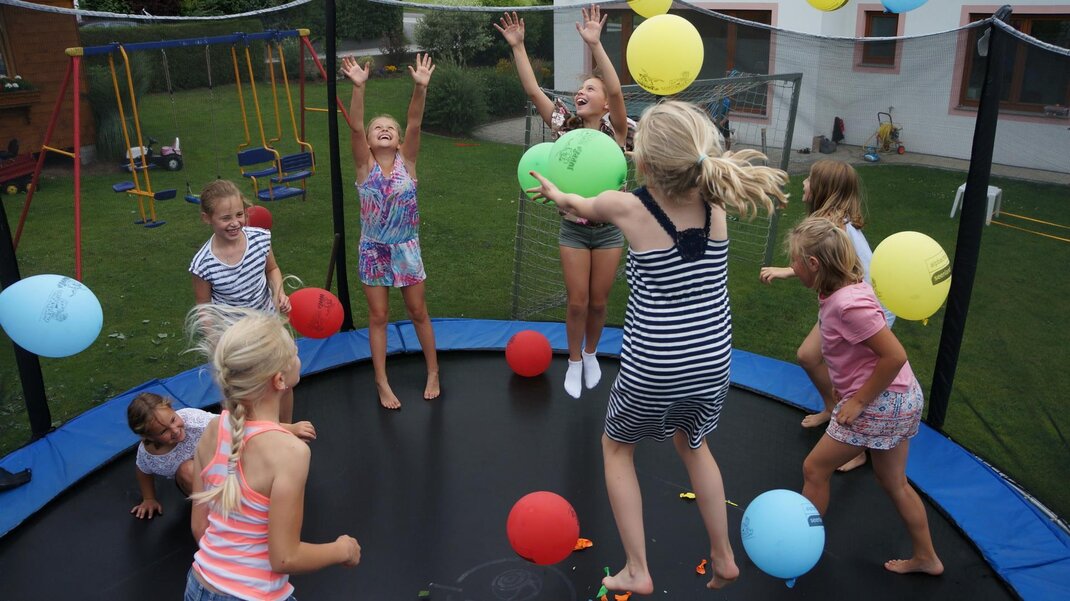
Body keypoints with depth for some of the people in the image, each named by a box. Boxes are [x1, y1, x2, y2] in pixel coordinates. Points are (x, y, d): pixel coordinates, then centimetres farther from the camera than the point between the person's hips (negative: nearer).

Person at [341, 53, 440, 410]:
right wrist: (358, 86, -36)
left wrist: (421, 88, -35)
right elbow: (355, 126, -22)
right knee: (378, 317, 9)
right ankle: (382, 383, 21)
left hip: (406, 249, 0)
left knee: (418, 312, 12)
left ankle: (433, 372, 29)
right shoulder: (365, 165, -8)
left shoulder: (407, 161, -6)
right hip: (373, 251, 0)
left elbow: (415, 124, -21)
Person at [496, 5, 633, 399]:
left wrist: (595, 45, -35)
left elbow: (616, 90, -27)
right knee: (577, 302, 4)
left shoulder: (615, 131, -9)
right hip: (572, 229, 1)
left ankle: (591, 355, 36)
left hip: (609, 229, -1)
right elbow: (532, 91, -9)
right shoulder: (565, 128, -1)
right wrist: (517, 47, -16)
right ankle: (574, 363, 26)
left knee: (598, 302, 11)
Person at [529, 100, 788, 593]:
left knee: (616, 445, 25)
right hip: (712, 364, 4)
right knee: (693, 445, 32)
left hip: (651, 372, -4)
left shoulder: (626, 207, -15)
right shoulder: (714, 203, -7)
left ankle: (637, 571, 26)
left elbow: (579, 206, 9)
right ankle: (724, 558, 41)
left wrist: (554, 192, 31)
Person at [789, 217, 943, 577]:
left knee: (815, 468, 5)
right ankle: (926, 558, 38)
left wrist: (858, 401, -19)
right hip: (901, 398, 10)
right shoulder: (841, 289, 2)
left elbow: (895, 356, -28)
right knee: (893, 482, 23)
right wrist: (846, 391, 13)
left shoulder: (848, 304, -27)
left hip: (881, 403, -10)